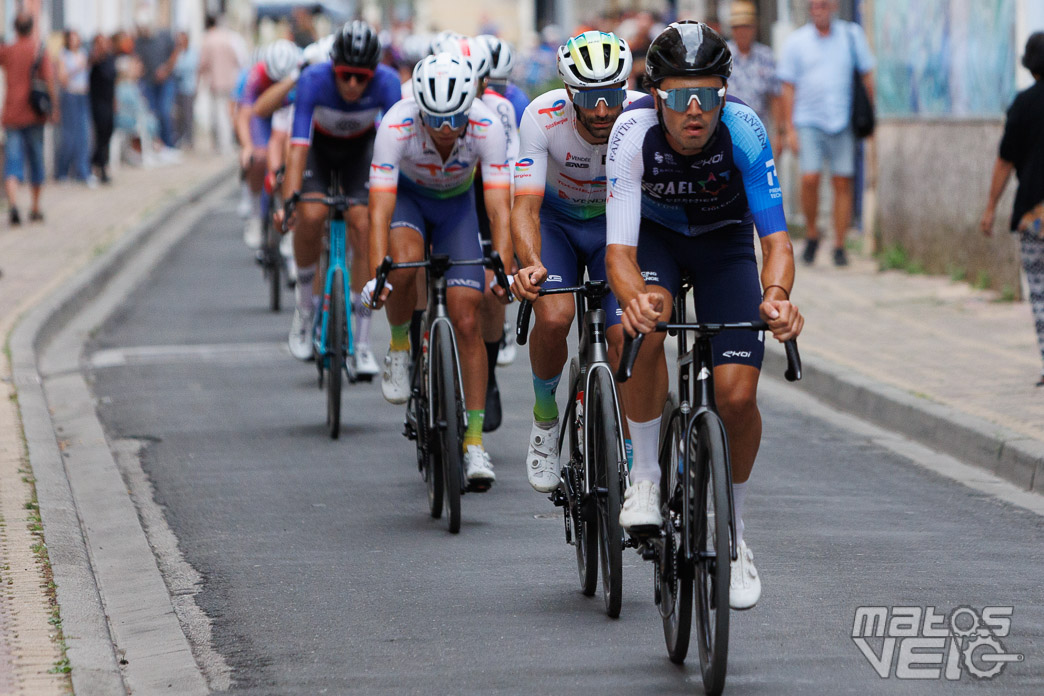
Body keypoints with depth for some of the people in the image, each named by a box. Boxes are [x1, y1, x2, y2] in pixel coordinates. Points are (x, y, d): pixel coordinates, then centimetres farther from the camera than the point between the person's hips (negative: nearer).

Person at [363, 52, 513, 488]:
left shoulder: (486, 127, -32)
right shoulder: (397, 125, -35)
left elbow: (499, 208, -34)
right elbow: (380, 208, -38)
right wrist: (376, 274, -49)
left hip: (456, 204, 1)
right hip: (407, 195, -1)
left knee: (467, 322, -8)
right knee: (405, 257, -36)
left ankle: (474, 442, -1)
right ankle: (399, 346, -6)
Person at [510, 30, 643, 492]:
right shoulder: (543, 118, -30)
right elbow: (526, 205, -33)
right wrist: (531, 263, -52)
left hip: (616, 224, 1)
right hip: (556, 220, -1)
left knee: (626, 338, -17)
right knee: (554, 318, -26)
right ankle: (545, 414, 2)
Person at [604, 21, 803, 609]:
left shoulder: (744, 130, -32)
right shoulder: (633, 133, -33)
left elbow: (776, 235, -33)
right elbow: (619, 250, -36)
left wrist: (776, 293, -54)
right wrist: (633, 298, -59)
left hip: (724, 239, 1)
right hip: (655, 235, 0)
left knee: (737, 395, -13)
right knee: (648, 327, -34)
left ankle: (732, 532, 10)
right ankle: (645, 478, -15)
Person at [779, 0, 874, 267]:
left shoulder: (852, 35, 4)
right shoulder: (796, 42, 3)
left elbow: (867, 75, 10)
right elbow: (788, 87, 4)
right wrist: (789, 129, -2)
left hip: (843, 122, 1)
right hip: (808, 121, -1)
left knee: (842, 183, -1)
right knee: (809, 179, -14)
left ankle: (839, 246, 7)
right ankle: (811, 235, 7)